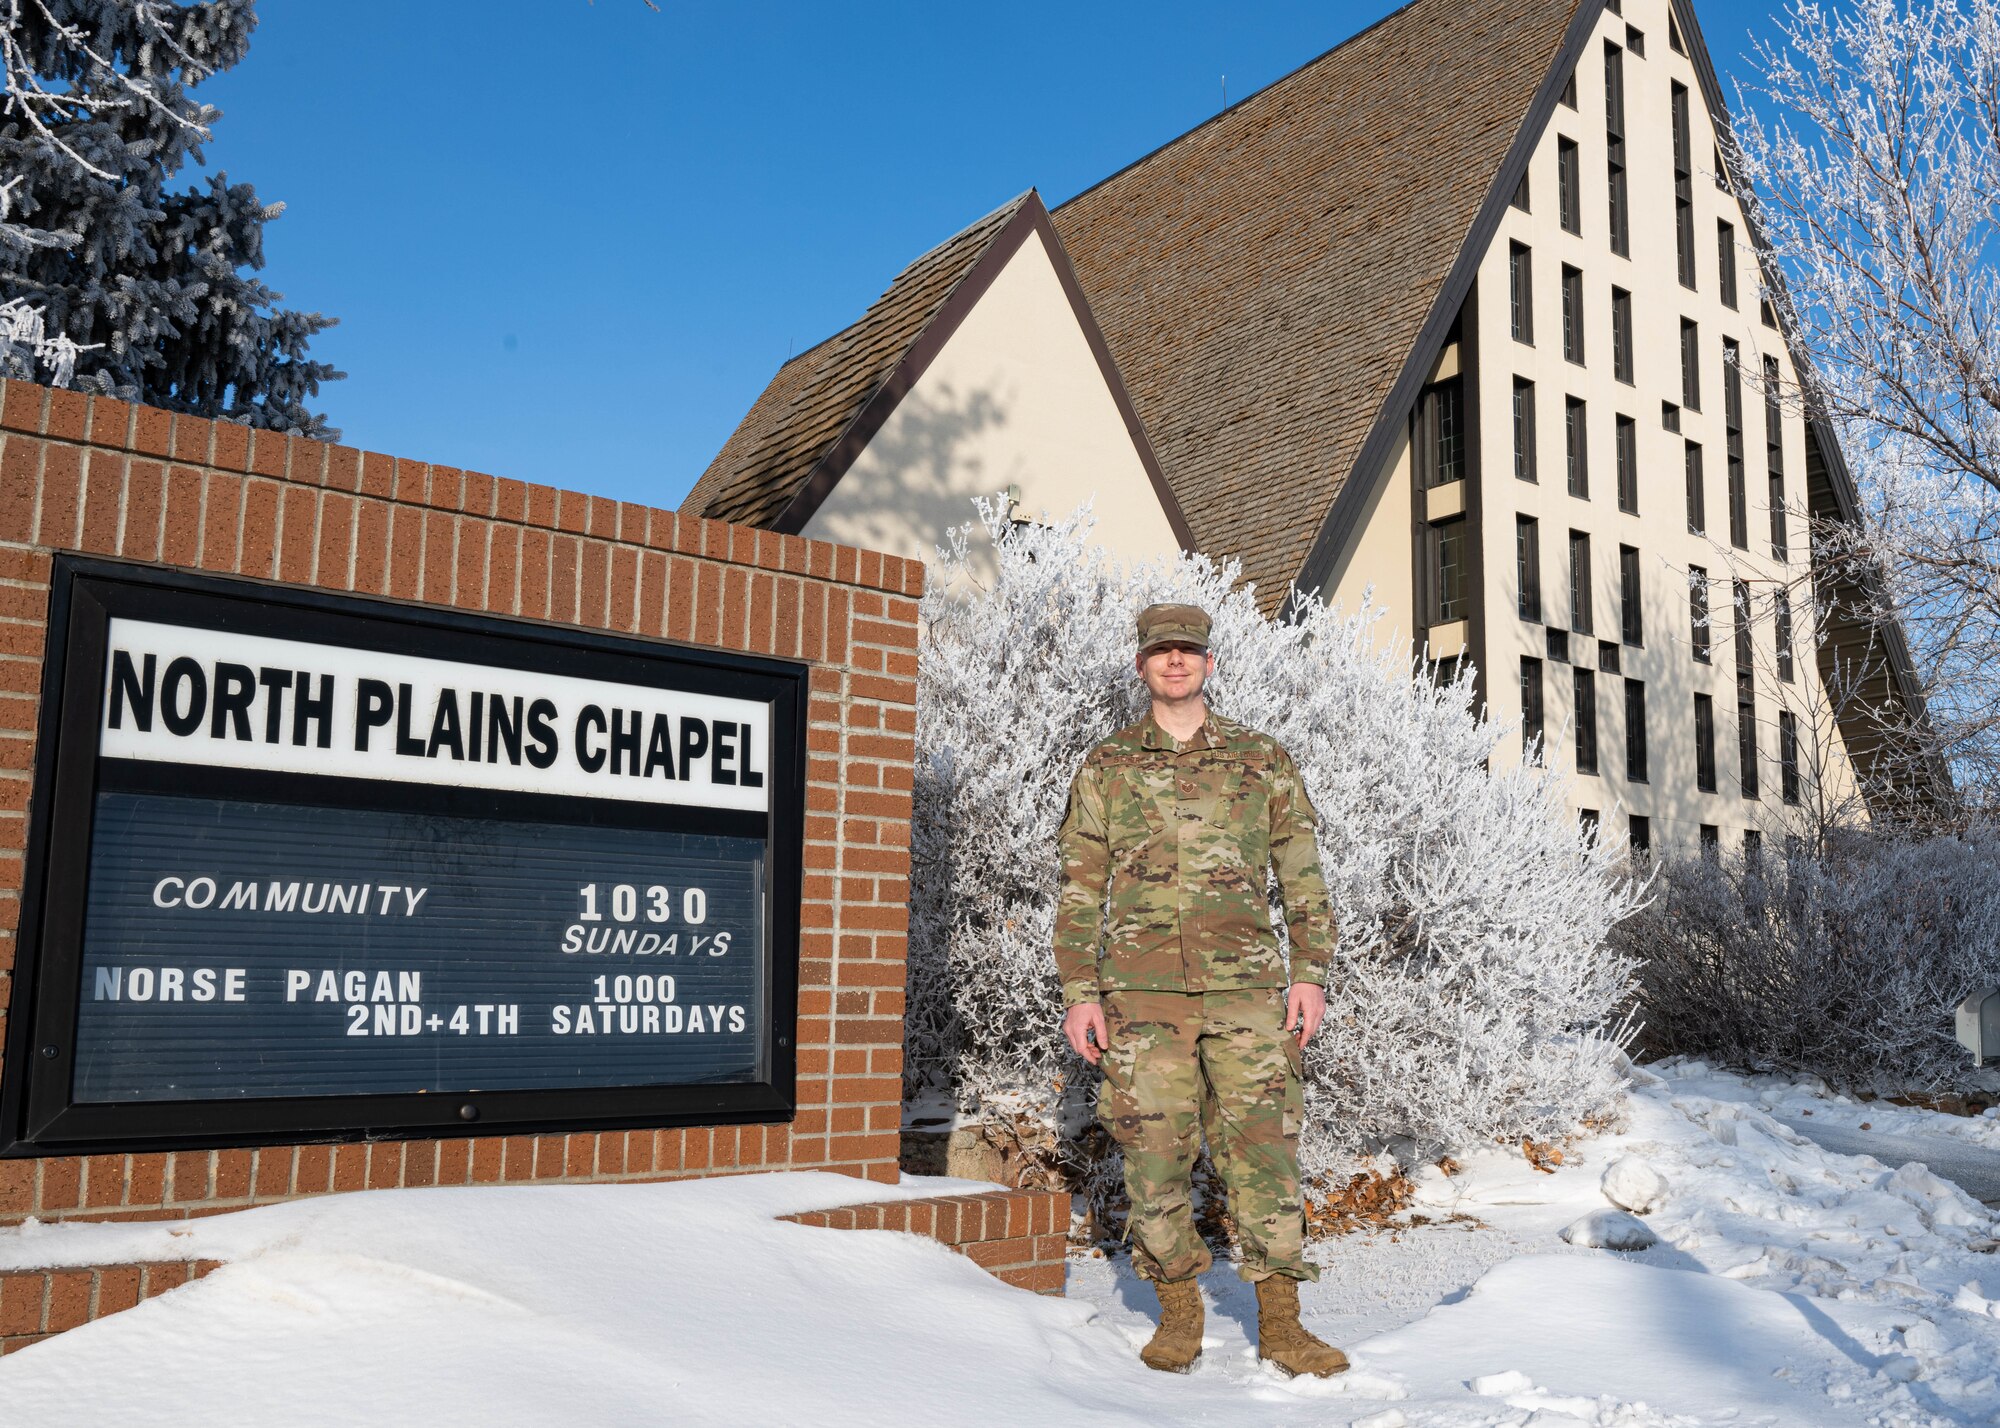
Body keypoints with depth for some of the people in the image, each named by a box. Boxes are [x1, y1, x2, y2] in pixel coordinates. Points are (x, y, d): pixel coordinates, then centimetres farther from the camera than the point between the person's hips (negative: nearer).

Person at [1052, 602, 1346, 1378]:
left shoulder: (1263, 759, 10)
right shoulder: (1106, 768, 9)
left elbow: (1302, 877, 10)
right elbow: (1079, 889, 7)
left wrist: (1311, 974, 1)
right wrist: (1079, 992, 0)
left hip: (1244, 986, 0)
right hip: (1142, 989, 0)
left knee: (1263, 1147, -2)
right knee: (1155, 1150, 3)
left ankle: (1281, 1325, 8)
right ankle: (1178, 1315, 20)